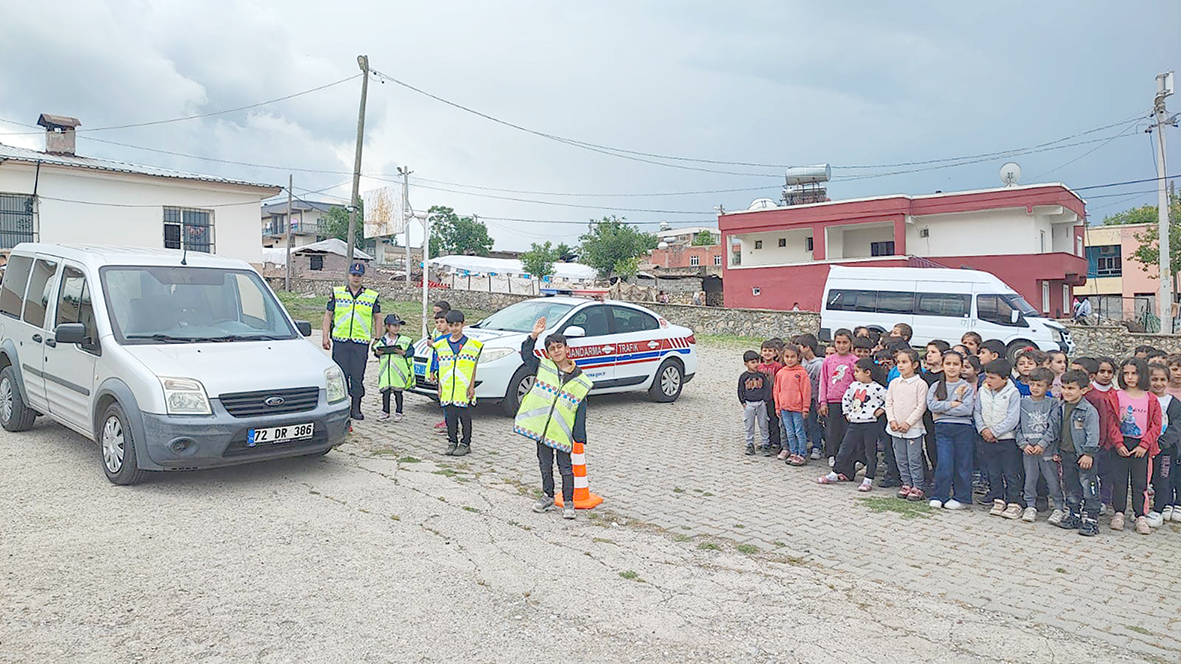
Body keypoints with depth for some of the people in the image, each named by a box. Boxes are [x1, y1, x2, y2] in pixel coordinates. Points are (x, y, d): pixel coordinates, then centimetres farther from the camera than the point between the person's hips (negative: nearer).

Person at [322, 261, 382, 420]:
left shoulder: (372, 296, 8)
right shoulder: (337, 293, 9)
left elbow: (377, 318, 14)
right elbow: (328, 315, 12)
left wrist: (377, 339, 8)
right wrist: (325, 336, 5)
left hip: (361, 342, 0)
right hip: (340, 341, 0)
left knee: (358, 376, 1)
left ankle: (356, 408, 10)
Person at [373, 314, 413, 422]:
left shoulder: (404, 340, 0)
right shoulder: (382, 340, 8)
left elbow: (411, 351, -2)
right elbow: (376, 350, 16)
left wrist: (403, 353, -19)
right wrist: (377, 353, -5)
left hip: (399, 372, -2)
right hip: (385, 371, 3)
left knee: (398, 392, 3)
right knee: (385, 391, 7)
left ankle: (398, 412, 14)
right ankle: (385, 411, 21)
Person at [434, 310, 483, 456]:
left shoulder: (472, 344, 1)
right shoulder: (441, 345, 10)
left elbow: (474, 367, 2)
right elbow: (441, 368, 13)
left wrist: (472, 386, -3)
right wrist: (440, 387, 10)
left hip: (464, 389, -3)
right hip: (447, 389, 3)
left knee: (465, 417, 2)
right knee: (450, 417, 8)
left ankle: (465, 444, 12)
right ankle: (452, 443, 19)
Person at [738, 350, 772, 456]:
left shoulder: (762, 375, 1)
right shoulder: (744, 376, -1)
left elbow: (767, 388, 4)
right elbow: (740, 390, 4)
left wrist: (765, 400, -3)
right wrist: (743, 402, -2)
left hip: (761, 403, 1)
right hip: (749, 404, -1)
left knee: (763, 424, 8)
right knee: (749, 426, 5)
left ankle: (765, 443, 19)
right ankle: (750, 445, 13)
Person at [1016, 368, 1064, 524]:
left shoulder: (1053, 404, 0)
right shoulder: (1022, 402, 5)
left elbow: (1054, 427, -6)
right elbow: (1017, 426, 5)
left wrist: (1042, 444, -14)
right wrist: (1024, 444, -6)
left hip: (1048, 448, -2)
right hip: (1028, 450, 2)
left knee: (1053, 480, 4)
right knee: (1029, 479, 8)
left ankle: (1059, 508, 18)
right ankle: (1031, 506, 21)